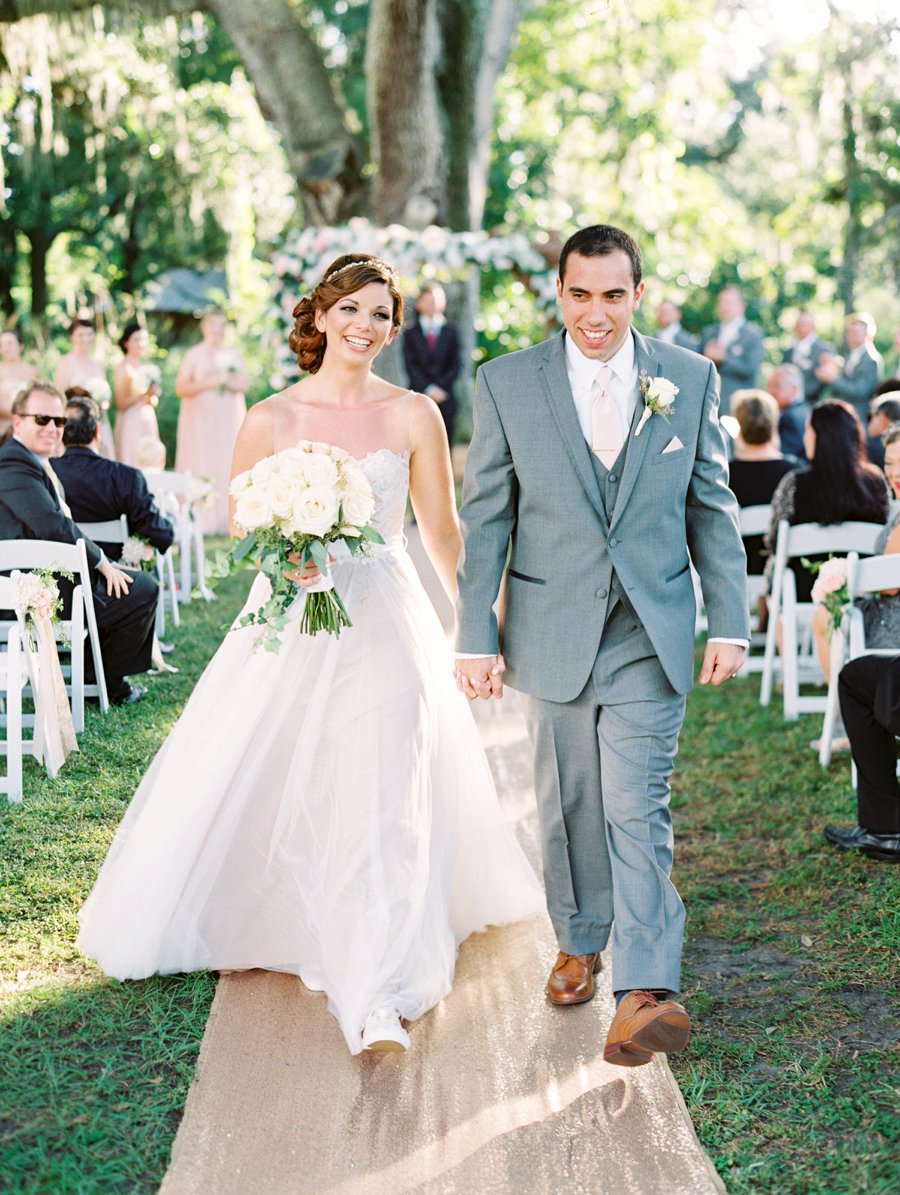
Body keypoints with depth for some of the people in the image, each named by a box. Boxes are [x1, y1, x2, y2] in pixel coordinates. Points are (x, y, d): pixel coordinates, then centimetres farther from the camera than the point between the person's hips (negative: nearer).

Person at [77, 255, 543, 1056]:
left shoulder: (413, 416, 0)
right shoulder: (271, 419, 0)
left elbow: (443, 531, 8)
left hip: (383, 621, -1)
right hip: (291, 621, 1)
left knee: (380, 799, -9)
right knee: (255, 786, 9)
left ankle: (375, 998, -7)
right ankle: (247, 925, 38)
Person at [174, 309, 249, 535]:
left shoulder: (234, 355, 12)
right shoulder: (194, 355, 3)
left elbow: (244, 383, 4)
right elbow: (181, 388, -5)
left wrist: (227, 379, -13)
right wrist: (208, 383, -14)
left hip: (228, 421, 3)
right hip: (200, 421, -3)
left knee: (228, 465, -2)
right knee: (200, 467, -6)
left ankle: (226, 520, -1)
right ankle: (198, 521, -6)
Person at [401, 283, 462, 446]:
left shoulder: (451, 332, 11)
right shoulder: (411, 333, 8)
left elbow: (456, 364, 6)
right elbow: (410, 366, 2)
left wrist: (441, 387, -7)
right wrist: (428, 388, -10)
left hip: (445, 397, 1)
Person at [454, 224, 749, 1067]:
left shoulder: (690, 379, 1)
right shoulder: (505, 383, -1)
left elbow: (712, 508, 6)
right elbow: (484, 517, 1)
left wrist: (730, 623, 2)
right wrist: (475, 637, -2)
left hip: (650, 633, -1)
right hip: (552, 631, 1)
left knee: (636, 807, -9)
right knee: (567, 804, 14)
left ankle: (645, 991, -9)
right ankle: (579, 942, 35)